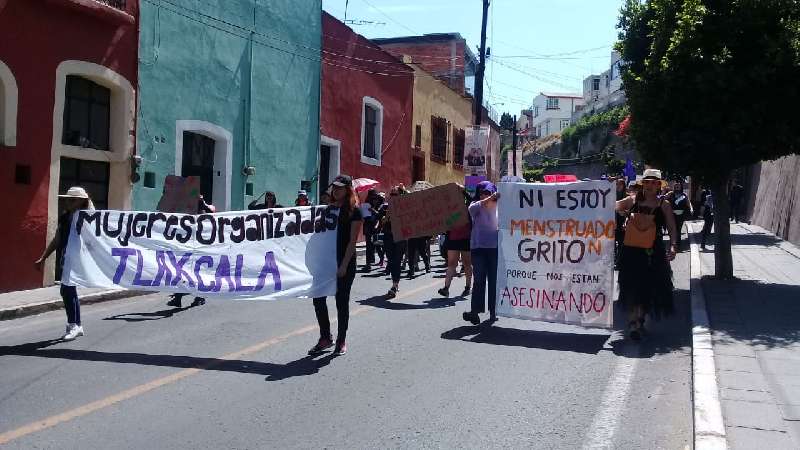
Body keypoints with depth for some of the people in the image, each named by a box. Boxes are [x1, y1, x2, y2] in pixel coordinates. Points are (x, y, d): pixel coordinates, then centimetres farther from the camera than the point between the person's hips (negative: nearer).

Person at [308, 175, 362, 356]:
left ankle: (341, 341, 16)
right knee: (318, 298, 4)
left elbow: (352, 240, -11)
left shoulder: (354, 211, -5)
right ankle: (325, 338, 19)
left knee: (342, 301, 2)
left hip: (345, 262, -6)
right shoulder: (329, 208, 12)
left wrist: (344, 265, -16)